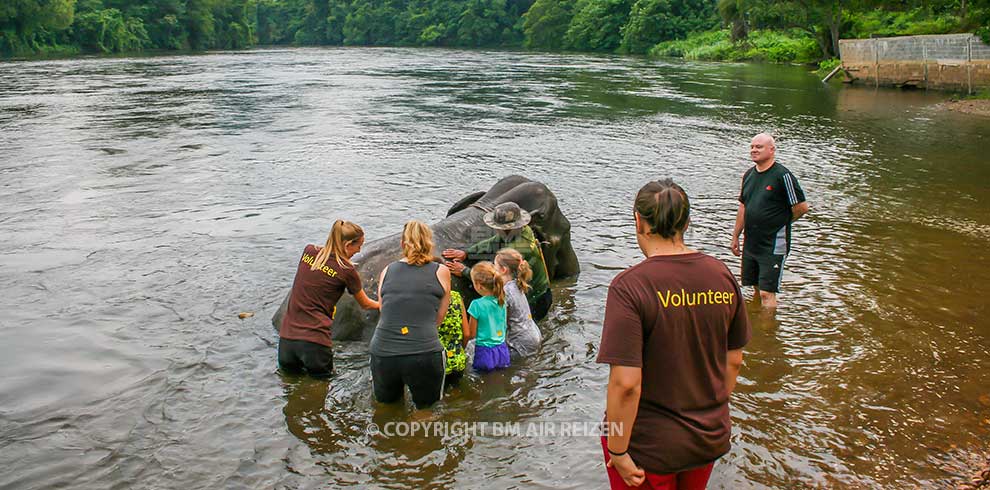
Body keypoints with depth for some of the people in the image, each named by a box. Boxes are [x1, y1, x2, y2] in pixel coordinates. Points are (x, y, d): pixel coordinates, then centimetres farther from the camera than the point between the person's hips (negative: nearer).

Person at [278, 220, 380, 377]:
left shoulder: (309, 251, 5)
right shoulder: (346, 270, -6)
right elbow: (365, 304, 11)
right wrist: (382, 305, 30)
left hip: (286, 336, 5)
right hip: (314, 341, -5)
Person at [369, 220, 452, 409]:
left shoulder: (387, 270, 11)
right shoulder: (441, 271, 5)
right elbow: (438, 318, 11)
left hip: (382, 351, 4)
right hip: (423, 353, -3)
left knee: (386, 400, 33)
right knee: (427, 403, 22)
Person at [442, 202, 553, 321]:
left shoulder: (520, 250, -34)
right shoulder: (522, 230, -7)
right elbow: (492, 244, 6)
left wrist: (464, 271, -22)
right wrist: (465, 253, -4)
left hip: (534, 302, -8)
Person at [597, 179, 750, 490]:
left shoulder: (629, 286, -22)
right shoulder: (722, 275, -5)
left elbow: (626, 383, -25)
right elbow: (734, 360, 5)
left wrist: (618, 452, -14)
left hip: (648, 447, -5)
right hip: (710, 439, 5)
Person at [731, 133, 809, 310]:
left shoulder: (782, 175, -15)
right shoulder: (749, 175, 8)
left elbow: (802, 207, -12)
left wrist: (781, 222, 2)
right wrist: (735, 236, 16)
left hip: (774, 246, -7)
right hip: (751, 244, 7)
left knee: (767, 292, -7)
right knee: (757, 289, 18)